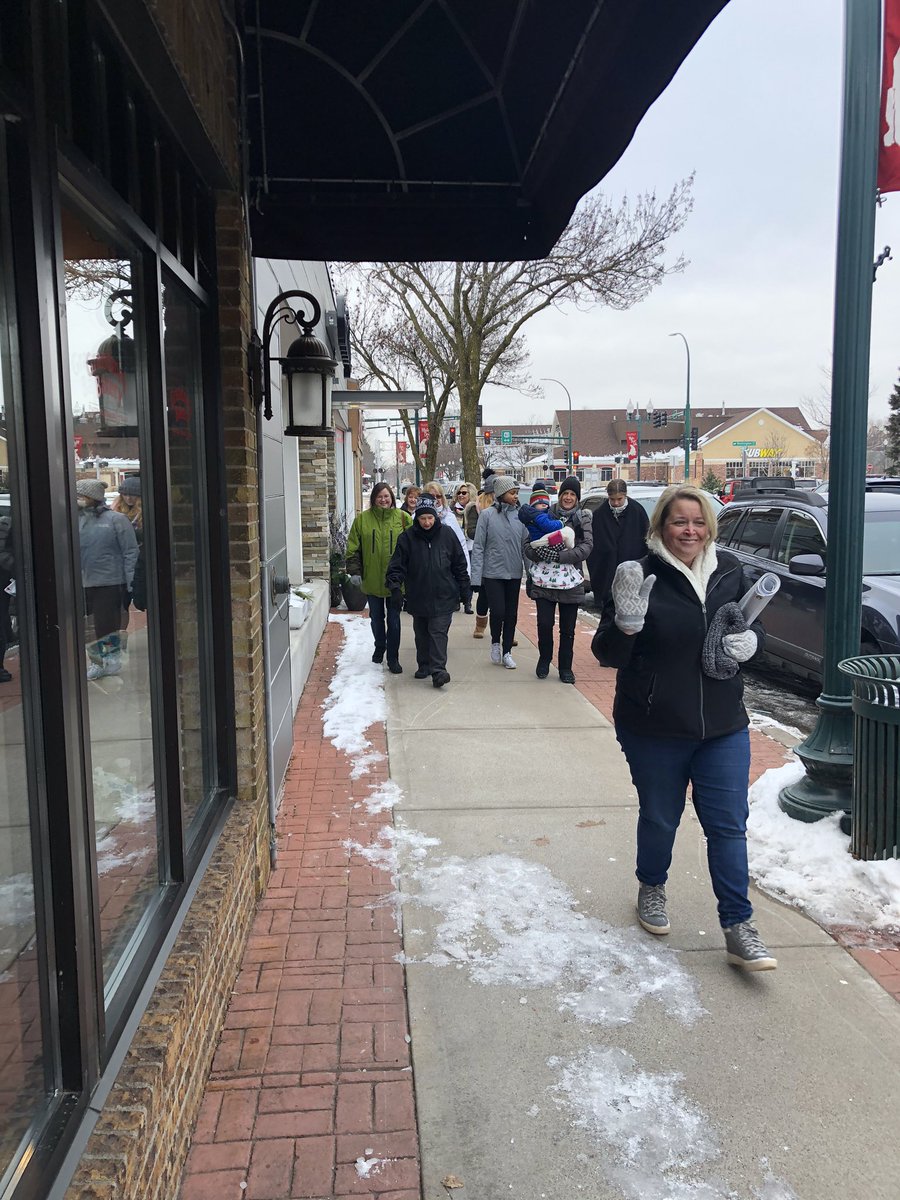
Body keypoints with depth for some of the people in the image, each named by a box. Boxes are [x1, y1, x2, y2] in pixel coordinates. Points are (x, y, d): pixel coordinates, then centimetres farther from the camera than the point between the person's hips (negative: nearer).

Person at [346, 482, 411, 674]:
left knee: (394, 619, 3)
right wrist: (354, 571, -6)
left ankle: (393, 658, 12)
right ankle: (379, 647, 40)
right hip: (372, 579, 2)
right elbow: (353, 547, 2)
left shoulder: (403, 518, -2)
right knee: (376, 618, 16)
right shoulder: (363, 519, 0)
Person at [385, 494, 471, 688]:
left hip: (443, 597, -2)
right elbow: (397, 564, -2)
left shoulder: (447, 534, -1)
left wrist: (465, 589, 7)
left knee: (438, 632, -8)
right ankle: (424, 665, 26)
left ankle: (438, 670, -12)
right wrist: (395, 585, -17)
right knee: (421, 633, 13)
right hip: (418, 597, 2)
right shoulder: (408, 537, -3)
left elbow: (459, 564, 6)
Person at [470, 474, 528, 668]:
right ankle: (495, 642, 19)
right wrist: (476, 577, -10)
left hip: (514, 574, 4)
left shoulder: (520, 515, 2)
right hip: (492, 574, -3)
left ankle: (507, 652, 21)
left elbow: (526, 545, 5)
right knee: (498, 611, -9)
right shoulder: (488, 515, -7)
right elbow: (478, 547, -6)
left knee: (511, 613, 8)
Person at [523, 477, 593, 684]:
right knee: (544, 624, -3)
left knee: (567, 628, 6)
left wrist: (560, 555, -19)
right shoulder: (546, 515, 6)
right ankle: (544, 660, 21)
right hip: (544, 579, 0)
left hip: (570, 581, 0)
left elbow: (586, 547, -8)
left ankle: (565, 667, 21)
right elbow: (528, 547, 6)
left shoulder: (583, 518, 4)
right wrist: (538, 552, -17)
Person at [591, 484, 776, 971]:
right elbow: (607, 654, -12)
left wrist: (749, 640, -9)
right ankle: (651, 888, 43)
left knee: (728, 825, 5)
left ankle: (738, 929, 15)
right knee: (659, 818, 16)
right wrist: (626, 624, -33)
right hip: (654, 730, -2)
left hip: (723, 727, 3)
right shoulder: (642, 577, -12)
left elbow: (756, 626, 15)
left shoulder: (730, 571, 0)